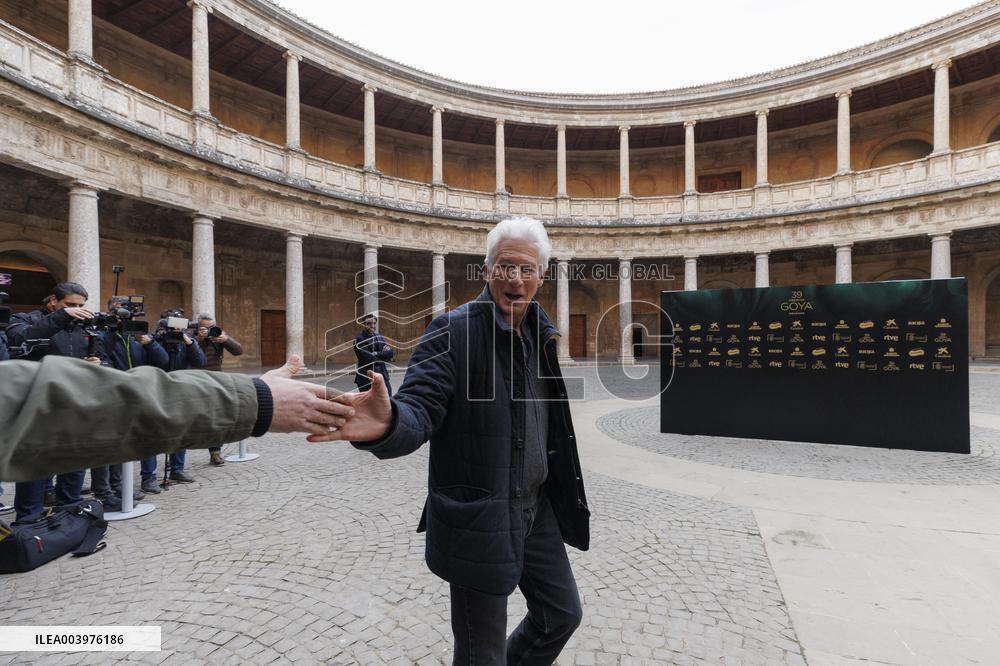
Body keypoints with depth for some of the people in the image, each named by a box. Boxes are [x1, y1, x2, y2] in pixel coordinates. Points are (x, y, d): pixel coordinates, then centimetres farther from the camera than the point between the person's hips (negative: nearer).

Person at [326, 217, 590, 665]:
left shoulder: (540, 333, 4)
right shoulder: (453, 331, -17)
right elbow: (419, 412, -29)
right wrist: (387, 423, -46)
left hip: (537, 508, 7)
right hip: (480, 518, -6)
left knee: (563, 613, 24)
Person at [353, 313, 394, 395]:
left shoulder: (379, 337, 12)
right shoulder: (359, 339, -8)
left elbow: (391, 353, -2)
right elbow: (367, 359, -18)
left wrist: (377, 354, -15)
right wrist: (384, 355, -8)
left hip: (382, 376, 6)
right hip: (366, 378, -6)